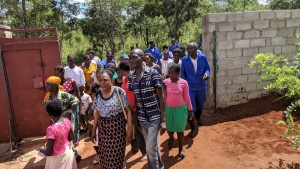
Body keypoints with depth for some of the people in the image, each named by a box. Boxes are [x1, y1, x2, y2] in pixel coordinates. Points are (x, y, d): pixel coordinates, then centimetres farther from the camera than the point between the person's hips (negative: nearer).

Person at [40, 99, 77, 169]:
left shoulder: (51, 129, -31)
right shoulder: (67, 121, -13)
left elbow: (48, 152, -22)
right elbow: (71, 137, 4)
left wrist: (42, 150, -2)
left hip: (58, 157, -5)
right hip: (68, 152, 5)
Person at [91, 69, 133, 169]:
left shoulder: (119, 92, -12)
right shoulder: (98, 94, 1)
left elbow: (128, 111, -10)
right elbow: (97, 113, 11)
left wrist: (129, 129, -13)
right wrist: (93, 130, 12)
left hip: (117, 127, -4)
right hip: (103, 128, 4)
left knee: (117, 155, 5)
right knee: (104, 156, 12)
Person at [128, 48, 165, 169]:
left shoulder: (153, 74, -13)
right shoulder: (131, 78, 1)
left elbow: (160, 97, -10)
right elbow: (133, 98, 7)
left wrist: (162, 116, -11)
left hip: (154, 116, -5)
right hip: (141, 117, 5)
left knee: (150, 147, -4)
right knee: (151, 145, 19)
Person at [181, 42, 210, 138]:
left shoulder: (203, 57, -9)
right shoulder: (184, 60, -10)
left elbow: (207, 68, 4)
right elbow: (183, 73, -1)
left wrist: (206, 73, -19)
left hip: (201, 86, 2)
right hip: (190, 87, -2)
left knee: (200, 106, 20)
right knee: (191, 108, -5)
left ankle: (198, 117, 55)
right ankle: (193, 128, 14)